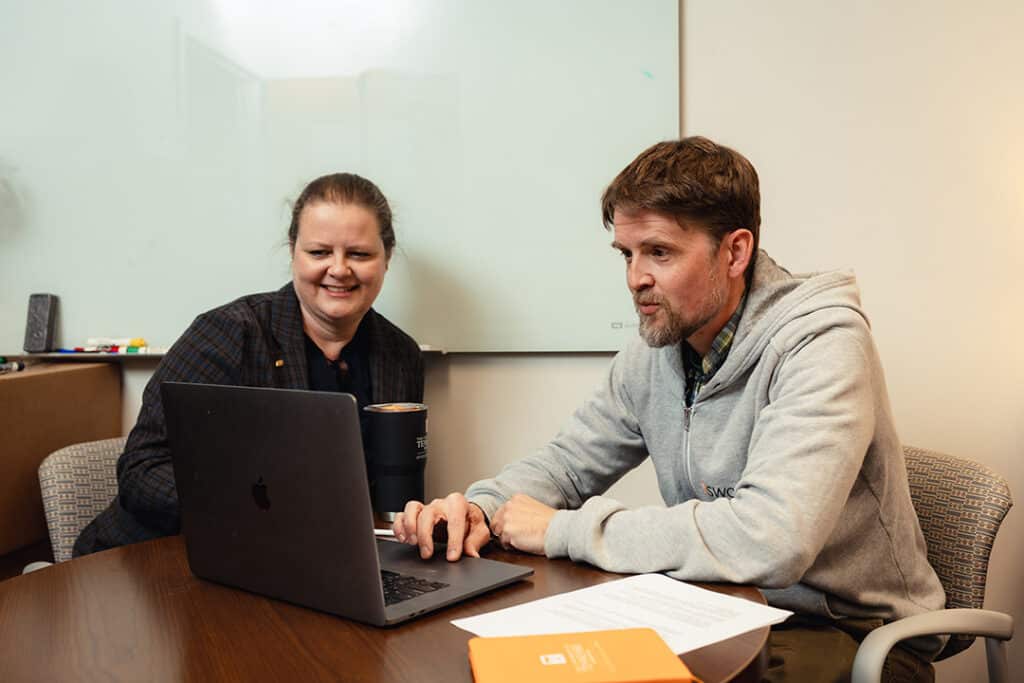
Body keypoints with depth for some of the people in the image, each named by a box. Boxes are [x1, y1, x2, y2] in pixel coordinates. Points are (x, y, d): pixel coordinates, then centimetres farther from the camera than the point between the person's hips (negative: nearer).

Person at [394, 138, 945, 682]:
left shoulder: (820, 344, -23)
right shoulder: (655, 349, 0)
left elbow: (770, 539, -36)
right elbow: (568, 462, 10)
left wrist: (564, 529, -26)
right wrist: (483, 506, -14)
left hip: (848, 634, -5)